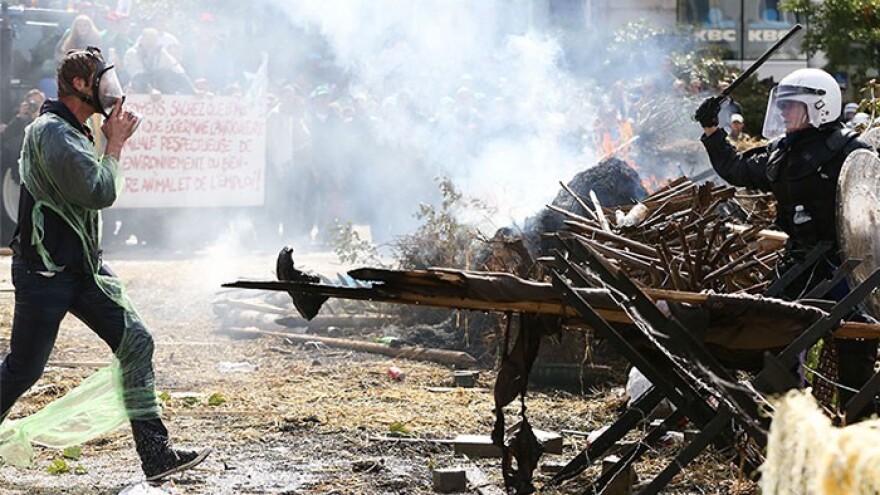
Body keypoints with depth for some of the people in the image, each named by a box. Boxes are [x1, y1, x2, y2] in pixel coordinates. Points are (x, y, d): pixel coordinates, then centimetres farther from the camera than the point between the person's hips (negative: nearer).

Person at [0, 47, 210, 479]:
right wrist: (115, 143, -10)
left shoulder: (73, 131, 13)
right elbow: (101, 193, -24)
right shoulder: (52, 132, -19)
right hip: (45, 273, -9)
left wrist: (112, 140, 8)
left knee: (136, 343, 0)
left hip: (84, 268, 9)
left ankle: (156, 455, 0)